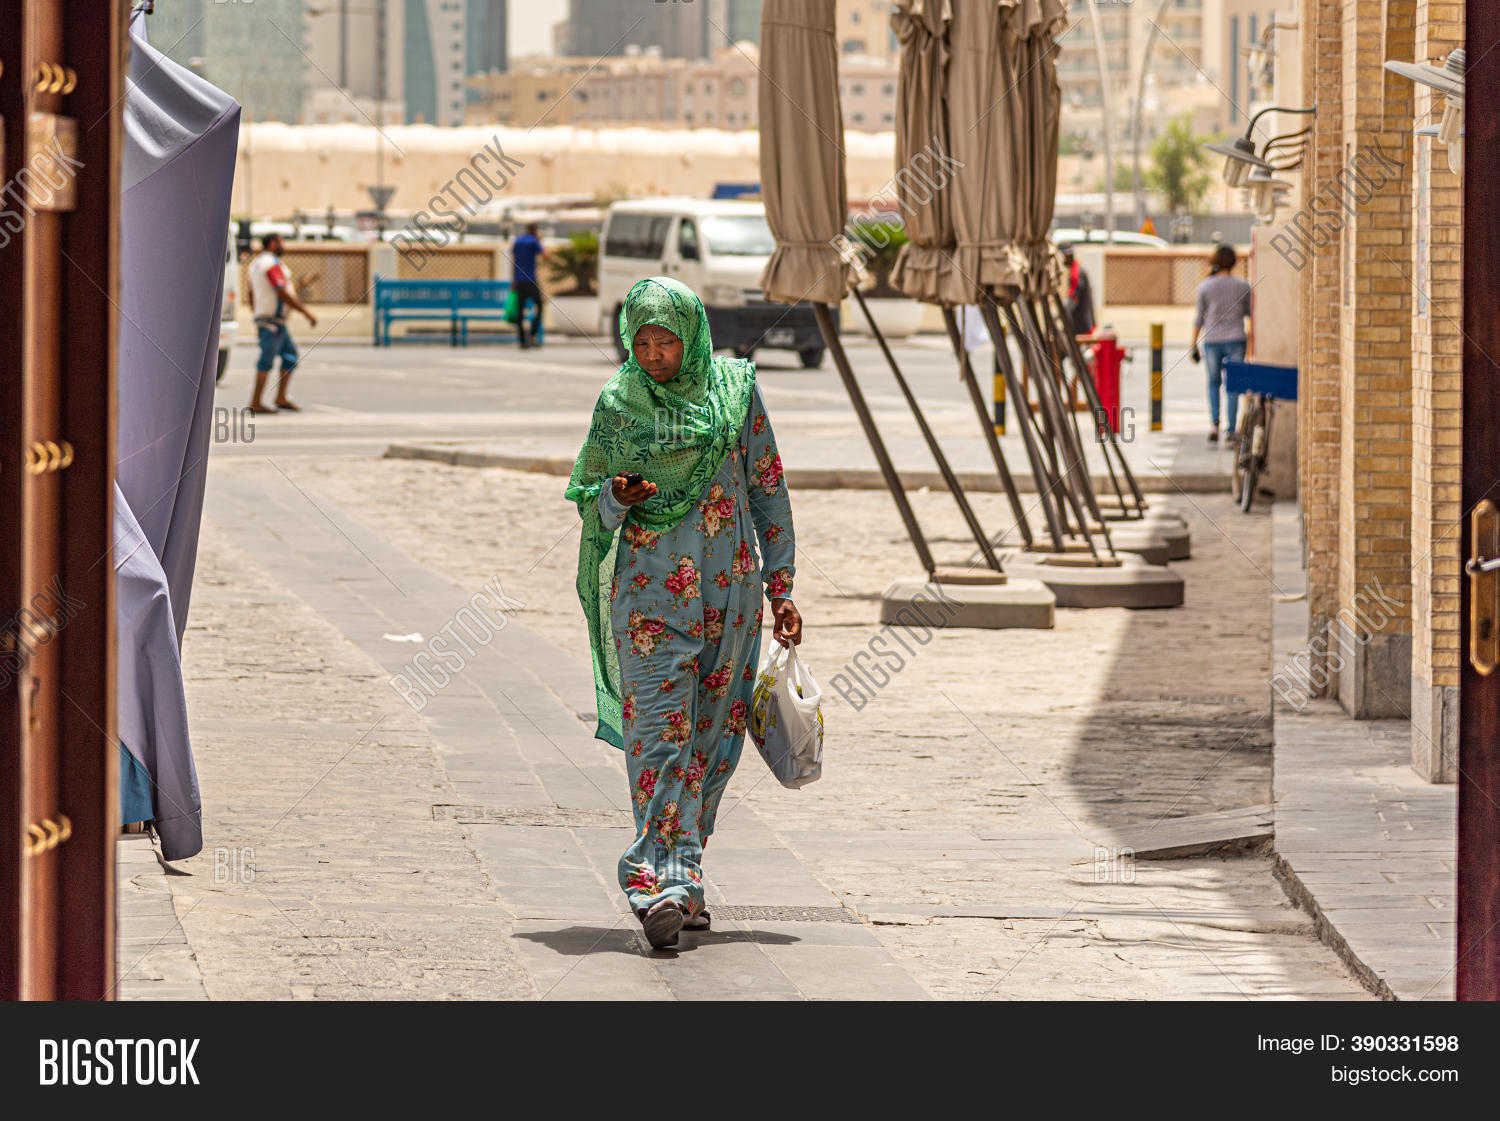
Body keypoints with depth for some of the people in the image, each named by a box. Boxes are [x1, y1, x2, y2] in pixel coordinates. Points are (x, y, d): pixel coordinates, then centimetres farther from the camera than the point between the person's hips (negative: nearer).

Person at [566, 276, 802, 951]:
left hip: (729, 591, 2)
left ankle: (679, 874, 16)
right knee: (660, 736, -12)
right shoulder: (618, 404, 1)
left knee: (711, 738, 5)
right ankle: (663, 885, -19)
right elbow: (586, 496, 9)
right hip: (650, 590, -2)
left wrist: (781, 587, 4)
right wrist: (617, 497, -16)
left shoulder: (735, 389, 2)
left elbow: (768, 490, 6)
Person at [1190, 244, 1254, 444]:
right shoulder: (1242, 286, -2)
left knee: (1213, 384, 16)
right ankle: (1230, 431, 1)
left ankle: (1214, 423, -3)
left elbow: (1198, 319, -1)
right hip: (1235, 340, 0)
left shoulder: (1205, 287, -3)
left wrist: (1194, 346, 6)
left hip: (1212, 341, 0)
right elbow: (1249, 313, 11)